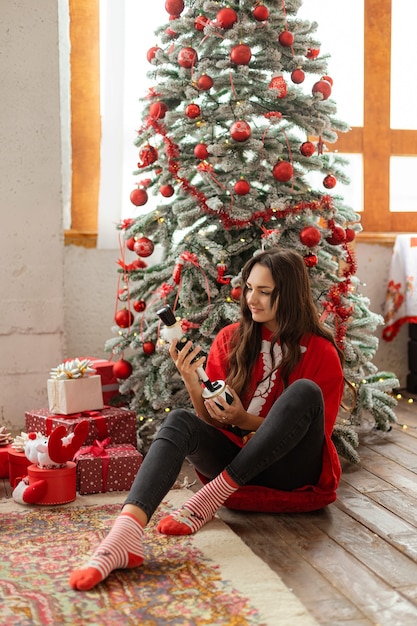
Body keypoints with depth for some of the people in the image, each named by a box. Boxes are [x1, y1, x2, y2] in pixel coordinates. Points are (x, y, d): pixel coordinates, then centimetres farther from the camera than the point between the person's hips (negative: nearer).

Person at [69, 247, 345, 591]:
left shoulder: (321, 353, -3)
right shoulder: (231, 339, 6)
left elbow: (315, 432, -4)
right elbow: (213, 421, 4)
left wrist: (245, 420, -17)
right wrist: (193, 383, -17)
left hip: (294, 472, -2)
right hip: (237, 459, 2)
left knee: (304, 392, -29)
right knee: (179, 421, -27)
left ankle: (210, 499, -26)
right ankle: (124, 537, -50)